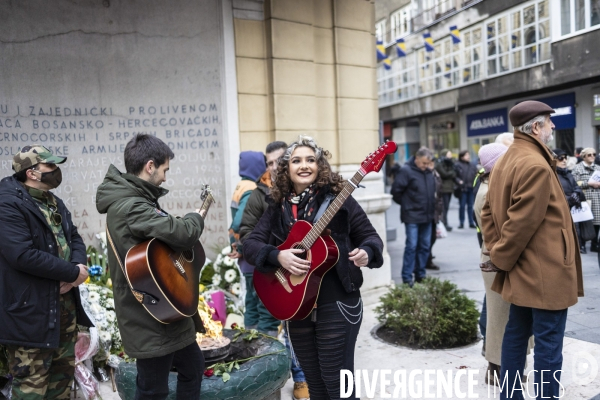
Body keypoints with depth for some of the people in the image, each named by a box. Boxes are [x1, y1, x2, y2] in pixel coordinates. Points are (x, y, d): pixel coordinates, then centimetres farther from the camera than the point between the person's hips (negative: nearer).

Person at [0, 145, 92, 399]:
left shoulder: (55, 203, 13)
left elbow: (75, 239, 12)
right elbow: (22, 255, -27)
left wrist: (78, 265, -11)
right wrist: (72, 272, -19)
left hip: (65, 303, 9)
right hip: (30, 311, -9)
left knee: (63, 373, 20)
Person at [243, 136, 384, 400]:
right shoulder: (278, 208, 5)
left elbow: (370, 236, -3)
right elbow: (250, 244, 0)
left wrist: (366, 253, -25)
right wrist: (277, 256, -19)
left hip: (337, 303, -4)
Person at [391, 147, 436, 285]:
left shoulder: (428, 173, 9)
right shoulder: (406, 171, -11)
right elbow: (396, 191, -11)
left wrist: (432, 208, 13)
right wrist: (406, 204, -1)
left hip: (427, 216, 7)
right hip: (412, 217, -6)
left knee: (425, 246, 10)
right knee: (411, 246, -5)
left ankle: (420, 274, 22)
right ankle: (407, 278, 3)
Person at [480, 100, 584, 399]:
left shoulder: (505, 161, 10)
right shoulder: (537, 165, -20)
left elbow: (489, 211, 11)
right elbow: (522, 223, -22)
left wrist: (495, 251, 5)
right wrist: (500, 259, -11)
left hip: (521, 271, 10)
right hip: (545, 273, -9)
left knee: (516, 333, 16)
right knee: (548, 343, 1)